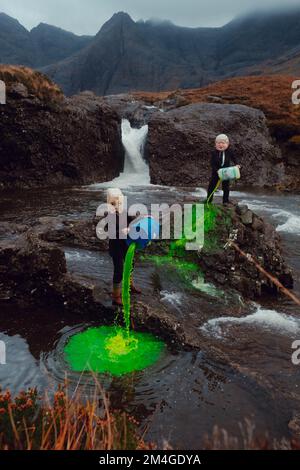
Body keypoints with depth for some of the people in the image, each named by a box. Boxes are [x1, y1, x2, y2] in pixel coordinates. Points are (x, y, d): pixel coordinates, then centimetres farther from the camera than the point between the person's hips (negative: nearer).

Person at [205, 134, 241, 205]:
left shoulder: (229, 152, -9)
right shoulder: (214, 153, -13)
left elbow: (233, 158, 9)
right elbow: (212, 163, -15)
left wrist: (236, 164, -6)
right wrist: (216, 170, -26)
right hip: (216, 172, 0)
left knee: (226, 186, 7)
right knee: (212, 185, 6)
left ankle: (226, 200, 20)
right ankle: (209, 199, 19)